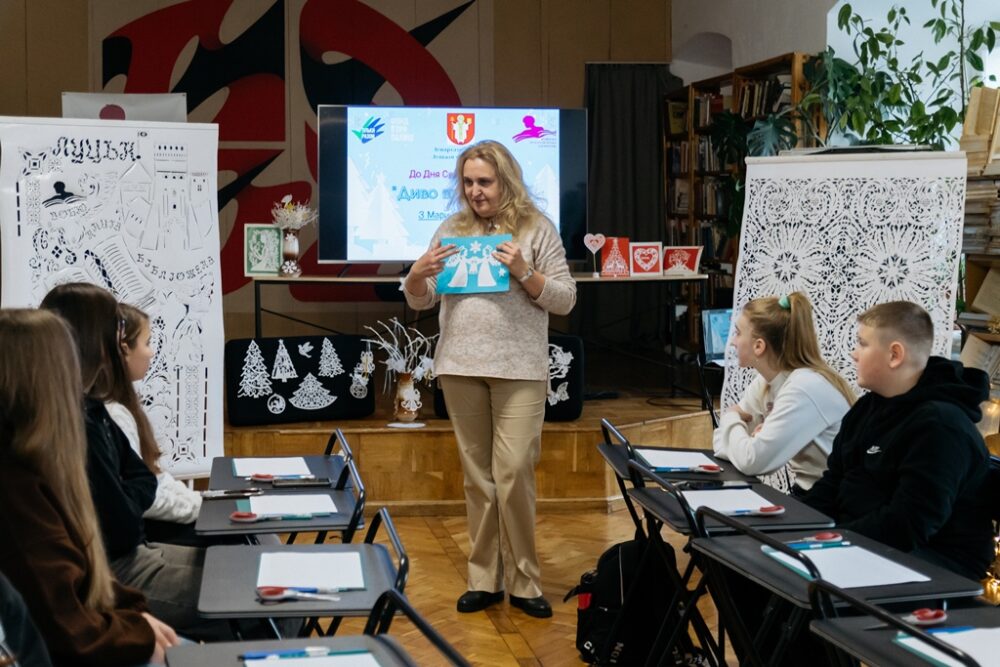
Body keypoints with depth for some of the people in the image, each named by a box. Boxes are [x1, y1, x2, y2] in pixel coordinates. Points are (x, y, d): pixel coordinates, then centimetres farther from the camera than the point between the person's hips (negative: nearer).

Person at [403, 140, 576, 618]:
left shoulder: (537, 229, 2)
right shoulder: (451, 231, 11)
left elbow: (565, 301, 0)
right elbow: (419, 302, 13)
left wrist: (524, 273, -15)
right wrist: (417, 275, -9)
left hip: (519, 368, -3)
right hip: (461, 367, 3)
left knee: (514, 473, -8)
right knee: (477, 476, 8)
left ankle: (523, 582, 4)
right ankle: (484, 579, 16)